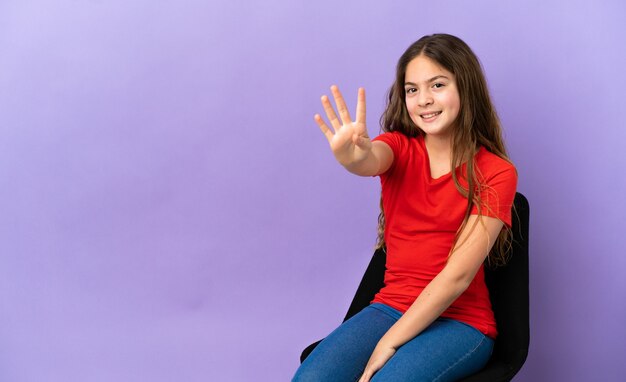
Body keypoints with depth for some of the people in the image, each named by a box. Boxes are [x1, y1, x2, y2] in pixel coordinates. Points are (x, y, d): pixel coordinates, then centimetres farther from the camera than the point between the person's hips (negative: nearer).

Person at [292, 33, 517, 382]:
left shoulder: (496, 173, -7)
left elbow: (458, 274, -14)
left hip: (460, 321, -3)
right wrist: (352, 156, -48)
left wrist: (389, 343, -19)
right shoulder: (400, 148, 4)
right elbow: (372, 161, -22)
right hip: (391, 307, 3)